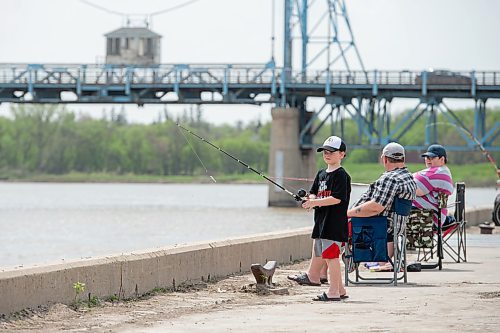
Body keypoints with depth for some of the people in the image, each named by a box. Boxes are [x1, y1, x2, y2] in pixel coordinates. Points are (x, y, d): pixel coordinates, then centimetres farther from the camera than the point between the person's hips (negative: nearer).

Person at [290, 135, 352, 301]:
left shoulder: (341, 175, -10)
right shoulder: (321, 174, 16)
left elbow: (337, 198, -19)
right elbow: (314, 192, 21)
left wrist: (315, 202, -20)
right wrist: (311, 199, -3)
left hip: (335, 222, -9)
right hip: (321, 220, 9)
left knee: (331, 255, -8)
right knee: (319, 253, 16)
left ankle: (334, 292, -5)